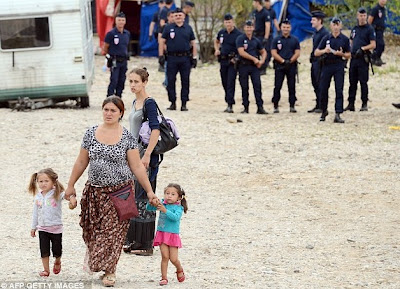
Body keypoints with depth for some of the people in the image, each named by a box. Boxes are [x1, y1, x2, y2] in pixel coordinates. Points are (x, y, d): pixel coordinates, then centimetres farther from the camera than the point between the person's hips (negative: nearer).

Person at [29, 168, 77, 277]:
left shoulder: (56, 194, -10)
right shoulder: (37, 197, 3)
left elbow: (65, 195, -32)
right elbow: (35, 213, 12)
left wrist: (72, 198, -55)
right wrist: (33, 227, 15)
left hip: (56, 227, -3)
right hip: (42, 228, 3)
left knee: (57, 250, 8)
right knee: (44, 251, 3)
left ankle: (57, 262, 38)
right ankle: (46, 270, 15)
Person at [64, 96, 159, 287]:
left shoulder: (127, 138, -4)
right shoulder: (91, 133, 3)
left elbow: (137, 167, -3)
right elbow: (81, 162, 11)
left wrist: (149, 192, -5)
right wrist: (70, 186, 14)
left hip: (120, 191, -2)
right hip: (95, 191, 3)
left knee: (113, 231, -3)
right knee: (92, 229, 8)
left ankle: (109, 271, 7)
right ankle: (91, 252, 38)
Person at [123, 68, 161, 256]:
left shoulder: (149, 103, -13)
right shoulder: (135, 103, 13)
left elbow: (156, 130, -20)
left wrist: (147, 155, -25)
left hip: (146, 153, -9)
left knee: (143, 197, -5)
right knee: (131, 197, 11)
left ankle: (146, 244, 1)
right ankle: (133, 240, 18)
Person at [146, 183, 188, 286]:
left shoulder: (178, 208, -7)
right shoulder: (162, 204, 4)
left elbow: (175, 217, -25)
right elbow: (149, 208, 4)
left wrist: (165, 210, -34)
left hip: (173, 235, -2)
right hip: (161, 234, 2)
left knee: (173, 259, -1)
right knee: (165, 257, -5)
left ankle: (180, 270, 31)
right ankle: (164, 278, 2)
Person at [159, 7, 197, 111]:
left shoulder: (188, 28, 10)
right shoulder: (168, 28, 6)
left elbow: (193, 43, 12)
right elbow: (162, 42, 7)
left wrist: (194, 57, 5)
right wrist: (161, 56, -1)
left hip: (185, 58, 1)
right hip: (172, 58, -1)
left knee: (185, 81, 1)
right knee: (171, 81, 1)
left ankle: (184, 104, 6)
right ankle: (173, 103, 10)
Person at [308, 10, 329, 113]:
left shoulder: (325, 33, -13)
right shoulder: (315, 32, 15)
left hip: (320, 61, -9)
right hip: (314, 61, 9)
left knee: (319, 84, -7)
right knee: (315, 83, 11)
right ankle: (318, 105, 17)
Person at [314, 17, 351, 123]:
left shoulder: (345, 39, 5)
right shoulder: (326, 38, 6)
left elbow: (348, 55, 8)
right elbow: (316, 53, 5)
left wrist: (341, 54, -13)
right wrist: (324, 51, -15)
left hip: (339, 66, -1)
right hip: (327, 65, 1)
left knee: (339, 90, -7)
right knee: (323, 89, 3)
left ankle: (338, 114, -8)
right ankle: (324, 111, 24)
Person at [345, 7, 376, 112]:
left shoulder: (369, 29, -4)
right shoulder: (354, 29, 15)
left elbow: (373, 45, -10)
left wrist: (362, 48, -20)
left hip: (363, 58, -6)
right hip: (353, 58, 6)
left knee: (363, 82, -3)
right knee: (352, 82, 7)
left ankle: (365, 104, 3)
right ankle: (351, 104, 10)